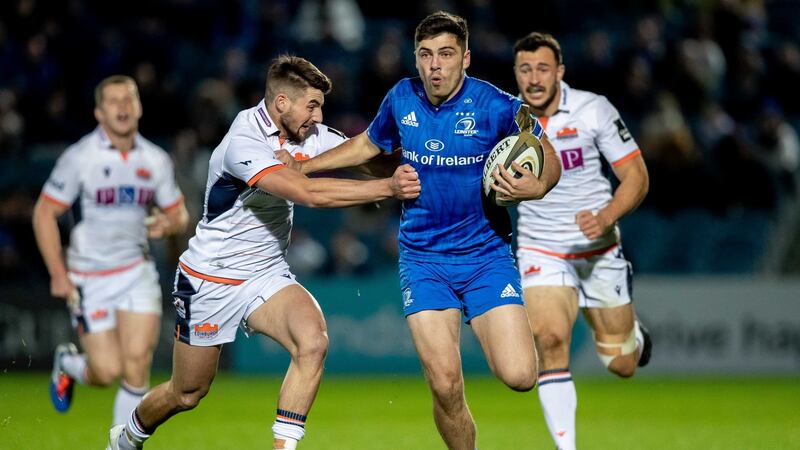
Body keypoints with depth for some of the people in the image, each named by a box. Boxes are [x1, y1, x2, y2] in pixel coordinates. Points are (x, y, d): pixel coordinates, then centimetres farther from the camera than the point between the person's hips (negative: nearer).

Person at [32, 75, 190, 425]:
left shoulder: (156, 160, 2)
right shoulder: (79, 157, -10)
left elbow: (179, 214, 14)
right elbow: (44, 214, -7)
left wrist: (168, 224, -12)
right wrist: (58, 275, -13)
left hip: (137, 272, 3)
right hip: (89, 278, -3)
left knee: (137, 364, -11)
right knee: (107, 372, -7)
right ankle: (67, 364, 30)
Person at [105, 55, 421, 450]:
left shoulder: (310, 134, -4)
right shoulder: (243, 143, -27)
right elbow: (309, 193, -38)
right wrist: (389, 187, -40)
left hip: (267, 275, 6)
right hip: (210, 279, -6)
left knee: (313, 342, -25)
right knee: (187, 394, 9)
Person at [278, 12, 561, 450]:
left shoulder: (497, 106, -11)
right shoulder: (402, 99, 0)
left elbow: (549, 162, 1)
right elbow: (368, 144, 21)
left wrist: (536, 186, -21)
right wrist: (302, 166, 19)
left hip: (486, 255, -2)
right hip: (423, 259, 2)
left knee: (519, 377, -15)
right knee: (445, 386, -13)